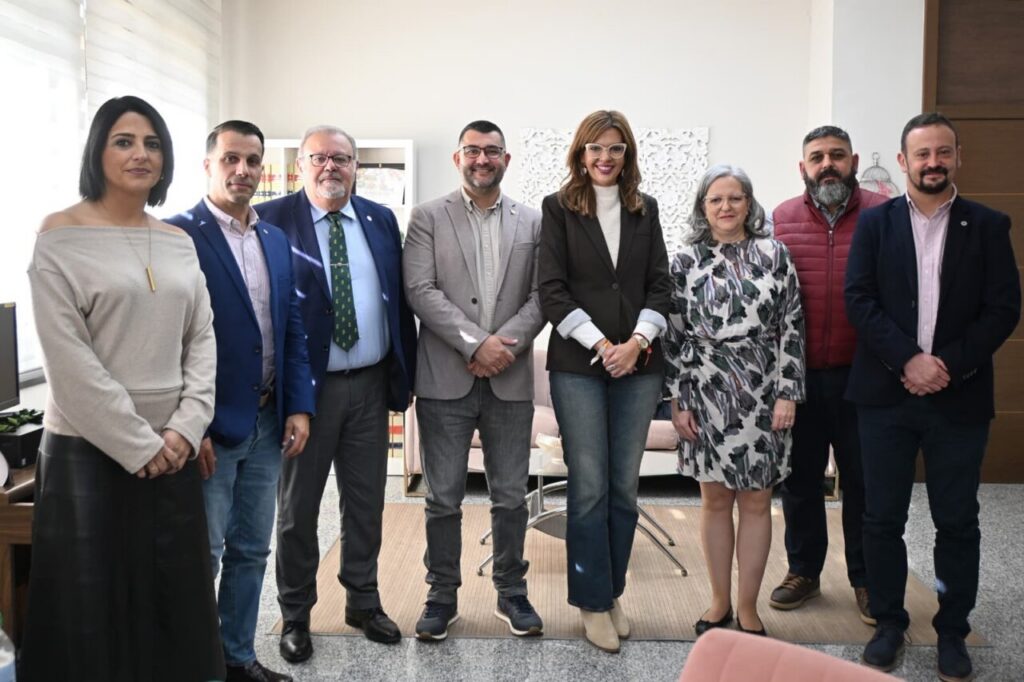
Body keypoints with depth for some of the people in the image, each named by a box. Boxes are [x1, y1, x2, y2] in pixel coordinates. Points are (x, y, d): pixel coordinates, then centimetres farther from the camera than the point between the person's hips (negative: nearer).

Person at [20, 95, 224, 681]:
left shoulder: (178, 241, 8)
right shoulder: (61, 236, -7)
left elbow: (202, 340, 7)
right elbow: (68, 358, -13)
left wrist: (187, 426, -6)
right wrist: (137, 443, -14)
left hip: (172, 451, 5)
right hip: (91, 451, -4)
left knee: (176, 603, 11)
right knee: (94, 608, 7)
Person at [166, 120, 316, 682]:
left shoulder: (276, 240, 11)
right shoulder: (177, 235, -9)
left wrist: (298, 407, 5)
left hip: (267, 423, 6)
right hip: (209, 427, -6)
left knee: (251, 551, 15)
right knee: (202, 555, 4)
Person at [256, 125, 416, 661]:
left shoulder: (381, 220, 6)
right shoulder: (272, 220, -7)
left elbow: (400, 298, 9)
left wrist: (405, 373, 7)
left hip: (371, 384, 4)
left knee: (366, 502, 15)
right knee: (297, 505, 11)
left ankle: (363, 601, 33)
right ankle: (295, 614, 28)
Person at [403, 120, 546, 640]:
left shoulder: (532, 222, 9)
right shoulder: (428, 217, 3)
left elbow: (540, 296, 3)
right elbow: (420, 291, -7)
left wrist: (506, 344, -13)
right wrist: (476, 342, -16)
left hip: (511, 379, 2)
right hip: (445, 379, -1)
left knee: (511, 496, 10)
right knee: (443, 498, 6)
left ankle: (512, 593, 27)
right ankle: (442, 595, 23)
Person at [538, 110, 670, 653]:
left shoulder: (646, 209, 11)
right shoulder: (558, 208, 1)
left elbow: (659, 283, 7)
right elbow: (552, 290, -6)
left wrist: (637, 342, -9)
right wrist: (601, 345, -13)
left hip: (638, 364, 3)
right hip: (578, 364, -3)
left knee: (624, 486, 8)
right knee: (589, 487, 0)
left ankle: (613, 593, 23)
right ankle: (593, 602, 14)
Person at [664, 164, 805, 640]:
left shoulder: (774, 254, 1)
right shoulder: (687, 260, 2)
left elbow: (791, 328, 0)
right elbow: (674, 334, 2)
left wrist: (788, 393, -6)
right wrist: (678, 400, -2)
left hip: (760, 393, 0)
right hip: (706, 393, 1)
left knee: (756, 501, 7)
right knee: (714, 498, 10)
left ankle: (747, 607, 21)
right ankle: (720, 601, 25)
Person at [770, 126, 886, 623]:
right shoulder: (781, 219, 3)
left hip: (860, 376, -1)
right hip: (797, 376, 2)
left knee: (863, 480, 9)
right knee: (799, 478, 13)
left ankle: (866, 579, 26)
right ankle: (803, 570, 30)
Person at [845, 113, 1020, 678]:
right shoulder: (875, 222, 4)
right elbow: (859, 300, -4)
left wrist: (949, 365, -13)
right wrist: (909, 359, -15)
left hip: (959, 398, 0)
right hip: (886, 394, 0)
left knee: (958, 522, 8)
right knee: (882, 518, 7)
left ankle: (952, 632, 24)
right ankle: (889, 623, 23)